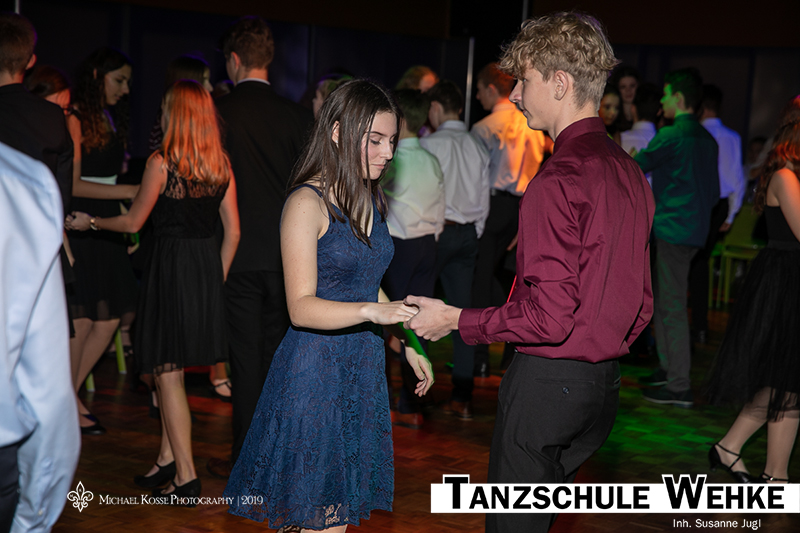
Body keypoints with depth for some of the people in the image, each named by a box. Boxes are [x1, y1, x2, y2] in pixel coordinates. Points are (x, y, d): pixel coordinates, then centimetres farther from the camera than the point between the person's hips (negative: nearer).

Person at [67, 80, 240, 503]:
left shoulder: (161, 162, -11)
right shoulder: (222, 165, 4)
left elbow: (133, 222, -2)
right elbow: (233, 232, 5)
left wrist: (89, 222, 15)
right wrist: (217, 278, 15)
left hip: (170, 266, -6)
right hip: (208, 266, 6)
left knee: (168, 372, 3)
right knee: (169, 369, 18)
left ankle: (186, 476, 4)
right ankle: (167, 460, 24)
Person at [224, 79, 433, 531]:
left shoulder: (371, 201, 11)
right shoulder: (307, 203, -12)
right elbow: (302, 307, -19)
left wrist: (408, 343, 17)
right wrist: (371, 312, -31)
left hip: (364, 367, 7)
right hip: (315, 370, -7)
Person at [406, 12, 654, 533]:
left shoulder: (558, 180, -21)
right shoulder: (630, 171, 7)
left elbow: (550, 316, -24)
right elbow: (642, 301, 13)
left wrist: (456, 320, -13)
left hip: (546, 382, -8)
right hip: (605, 382, 9)